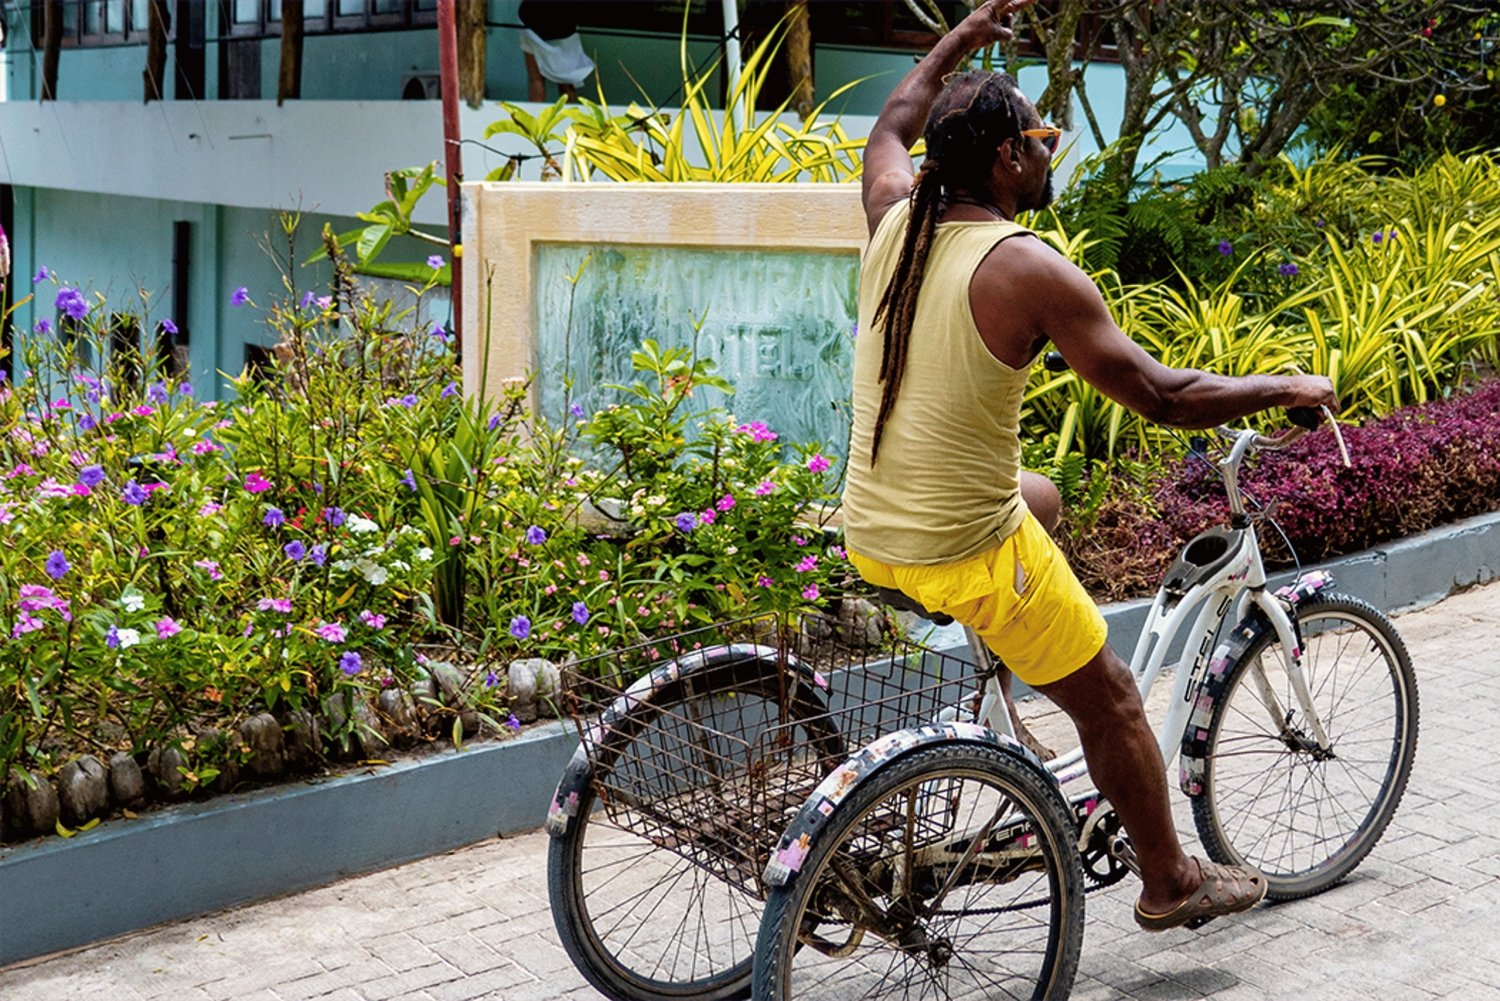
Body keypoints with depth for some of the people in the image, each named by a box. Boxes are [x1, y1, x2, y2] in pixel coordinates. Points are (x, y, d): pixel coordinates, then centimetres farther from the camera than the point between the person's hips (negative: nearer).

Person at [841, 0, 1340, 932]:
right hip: (967, 551, -7)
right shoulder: (1029, 269, -20)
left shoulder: (894, 218, -1)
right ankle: (1171, 882, 30)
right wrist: (1288, 387, -3)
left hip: (868, 532, 7)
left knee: (1040, 496, 37)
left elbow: (893, 127, 23)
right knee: (1110, 701, 14)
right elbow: (1163, 396, -18)